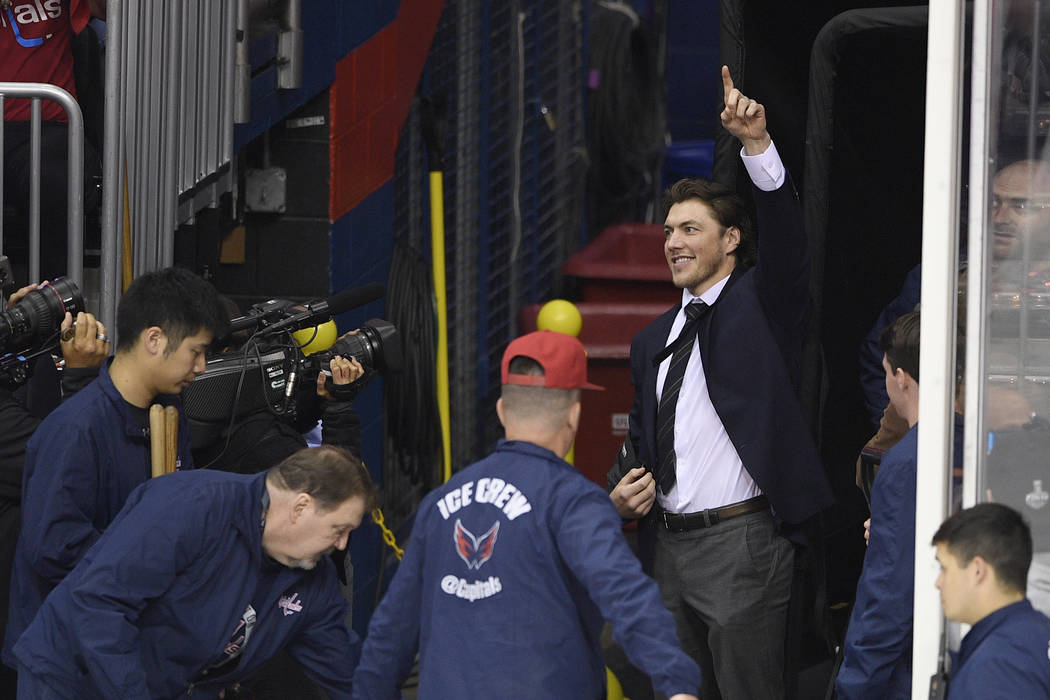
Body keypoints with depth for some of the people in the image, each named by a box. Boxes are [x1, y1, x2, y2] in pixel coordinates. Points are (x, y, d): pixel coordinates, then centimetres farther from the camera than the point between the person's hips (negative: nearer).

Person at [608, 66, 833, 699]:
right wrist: (626, 495, 4)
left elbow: (785, 238, -18)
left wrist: (758, 144, -31)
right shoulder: (653, 341, 20)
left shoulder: (761, 304, 1)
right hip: (669, 544, 7)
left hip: (741, 544, -7)